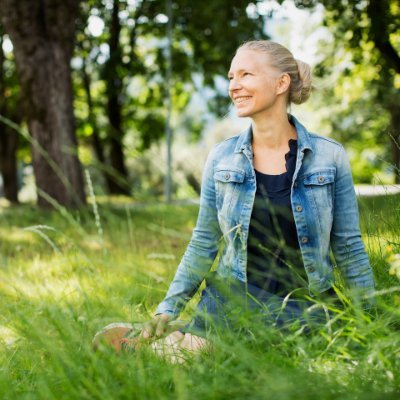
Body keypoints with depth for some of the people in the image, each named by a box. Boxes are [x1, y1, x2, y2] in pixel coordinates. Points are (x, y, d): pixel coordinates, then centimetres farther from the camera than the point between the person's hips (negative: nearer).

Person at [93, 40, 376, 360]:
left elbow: (348, 248, 1)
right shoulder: (222, 158, 2)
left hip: (302, 314, 0)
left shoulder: (329, 156, -3)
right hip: (232, 306, 0)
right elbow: (203, 245, 7)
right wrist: (168, 309, -1)